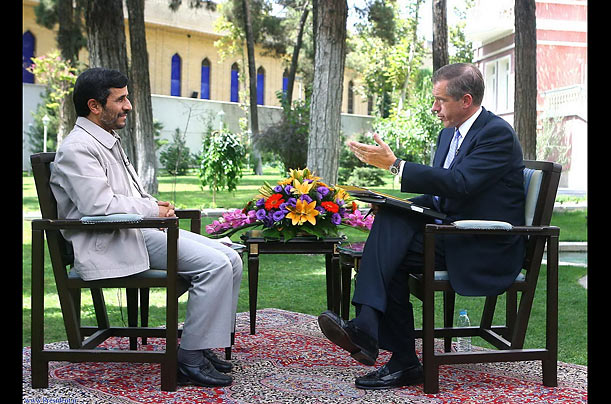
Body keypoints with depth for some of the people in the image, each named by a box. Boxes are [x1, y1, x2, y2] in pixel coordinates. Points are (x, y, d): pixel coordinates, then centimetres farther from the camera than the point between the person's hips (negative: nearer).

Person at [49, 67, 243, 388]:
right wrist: (154, 210, -10)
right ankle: (190, 360, -13)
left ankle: (201, 345, 6)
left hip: (139, 230, 10)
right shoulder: (77, 148, -11)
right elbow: (100, 205, -22)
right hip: (111, 245, -10)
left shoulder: (109, 142, 22)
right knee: (215, 265, -22)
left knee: (231, 260, 0)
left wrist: (158, 206, 8)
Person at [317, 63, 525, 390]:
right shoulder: (449, 132, 15)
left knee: (390, 254, -22)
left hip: (485, 249, -8)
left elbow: (459, 184, -26)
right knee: (389, 219, -19)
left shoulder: (497, 133, -13)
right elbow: (437, 191, 18)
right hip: (451, 230, 8)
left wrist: (394, 164, -27)